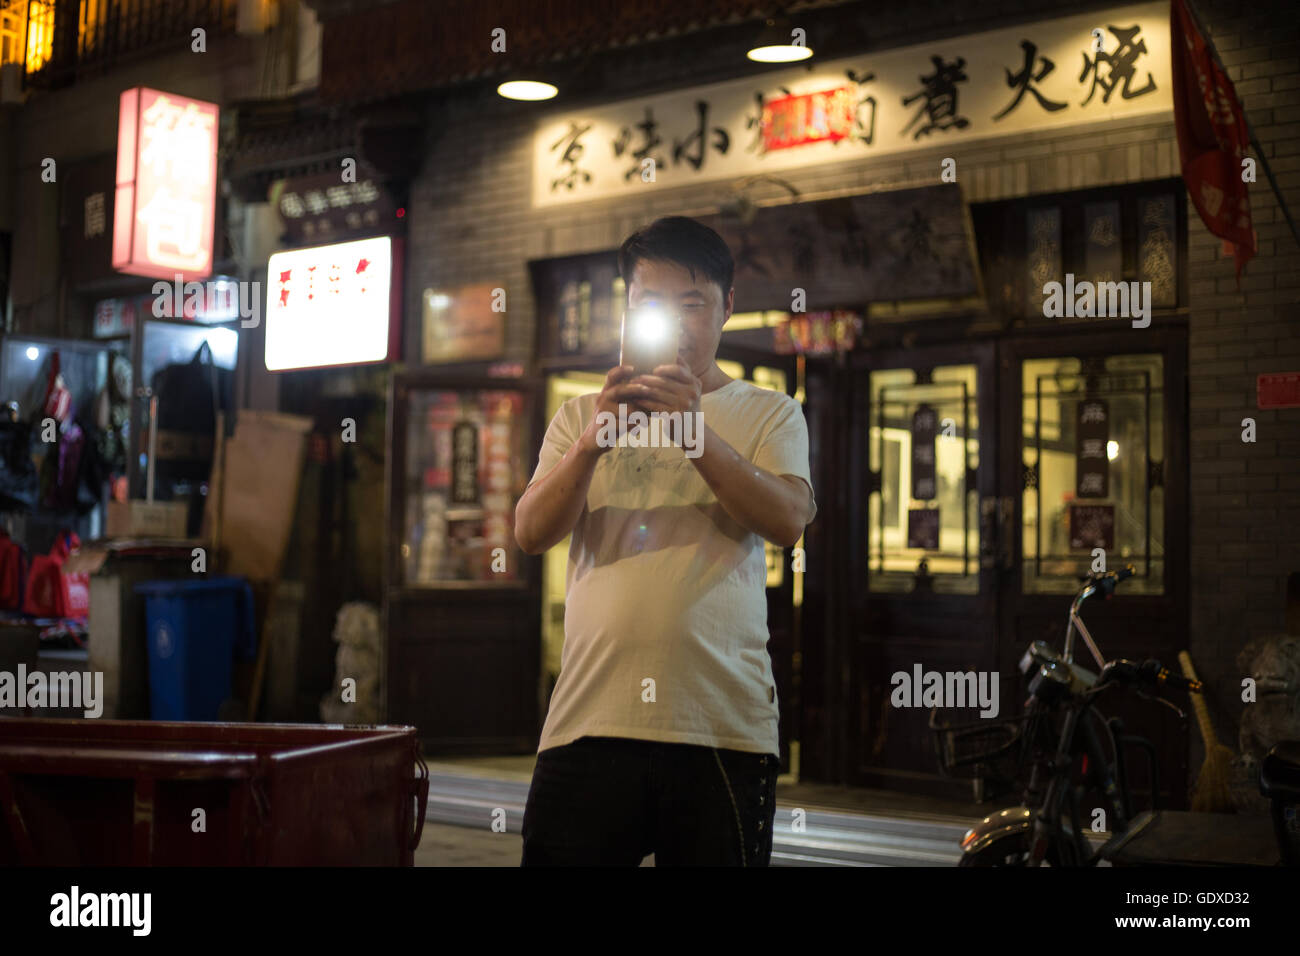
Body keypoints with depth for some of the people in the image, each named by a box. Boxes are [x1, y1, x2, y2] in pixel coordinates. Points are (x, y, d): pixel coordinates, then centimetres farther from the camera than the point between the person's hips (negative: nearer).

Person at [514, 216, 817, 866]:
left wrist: (697, 433, -19)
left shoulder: (769, 414, 12)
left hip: (723, 725, -1)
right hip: (589, 720, 1)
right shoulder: (581, 415, 17)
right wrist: (592, 443, -14)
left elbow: (788, 521, -6)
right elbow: (530, 533, 3)